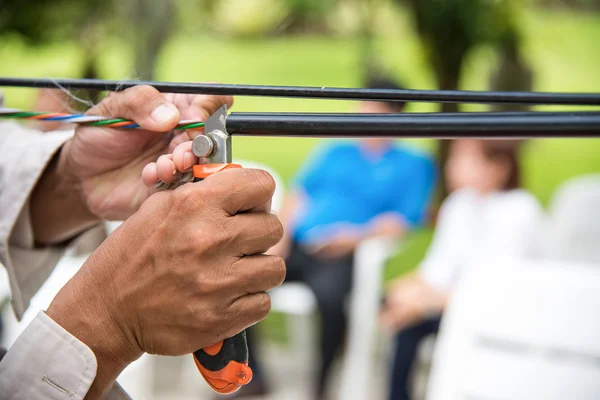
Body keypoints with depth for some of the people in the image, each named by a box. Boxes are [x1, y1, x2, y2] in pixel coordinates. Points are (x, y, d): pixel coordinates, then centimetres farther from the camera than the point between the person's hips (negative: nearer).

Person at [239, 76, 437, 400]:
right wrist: (280, 236, 1)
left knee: (330, 294, -39)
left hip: (342, 255, -5)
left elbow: (401, 222, -1)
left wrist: (355, 237, -16)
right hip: (297, 246, 5)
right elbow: (298, 194, 19)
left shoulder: (413, 165, 11)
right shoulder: (336, 152, 24)